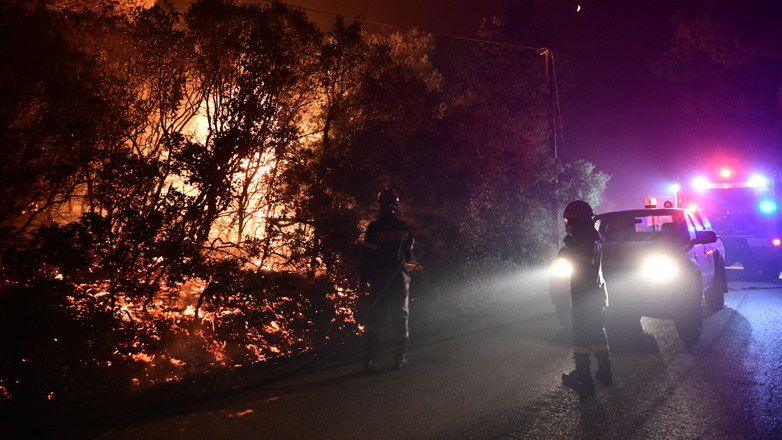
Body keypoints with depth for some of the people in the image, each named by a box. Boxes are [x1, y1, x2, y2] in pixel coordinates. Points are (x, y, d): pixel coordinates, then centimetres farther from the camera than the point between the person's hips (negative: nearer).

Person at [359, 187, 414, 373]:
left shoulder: (373, 228, -8)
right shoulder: (403, 227, -2)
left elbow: (366, 256, -7)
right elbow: (409, 255, 7)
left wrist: (364, 280, 2)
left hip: (378, 281, -1)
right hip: (400, 279, 1)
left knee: (374, 318, 4)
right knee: (400, 317, 11)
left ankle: (370, 359, -1)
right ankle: (400, 358, 16)